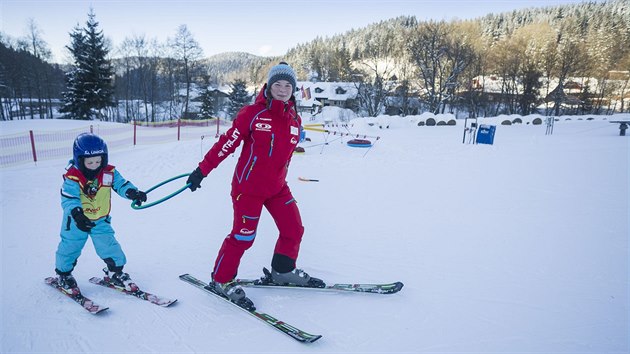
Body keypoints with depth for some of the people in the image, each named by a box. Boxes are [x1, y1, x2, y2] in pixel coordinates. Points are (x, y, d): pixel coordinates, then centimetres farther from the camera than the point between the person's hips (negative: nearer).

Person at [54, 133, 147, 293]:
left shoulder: (109, 172, -11)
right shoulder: (72, 177, -23)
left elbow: (121, 184, -9)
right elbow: (69, 199, -29)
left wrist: (133, 192, -30)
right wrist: (77, 214, -46)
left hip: (100, 220, 2)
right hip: (76, 221, -2)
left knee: (109, 246, 0)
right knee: (69, 247, 11)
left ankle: (115, 273, 18)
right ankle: (63, 274, 36)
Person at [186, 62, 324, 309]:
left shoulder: (295, 120, 5)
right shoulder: (253, 113, -11)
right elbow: (227, 142, -11)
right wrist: (202, 170, -11)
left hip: (277, 187, 6)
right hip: (248, 185, -6)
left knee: (294, 229, 7)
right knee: (243, 236, -2)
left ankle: (283, 271, 30)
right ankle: (221, 280, 18)